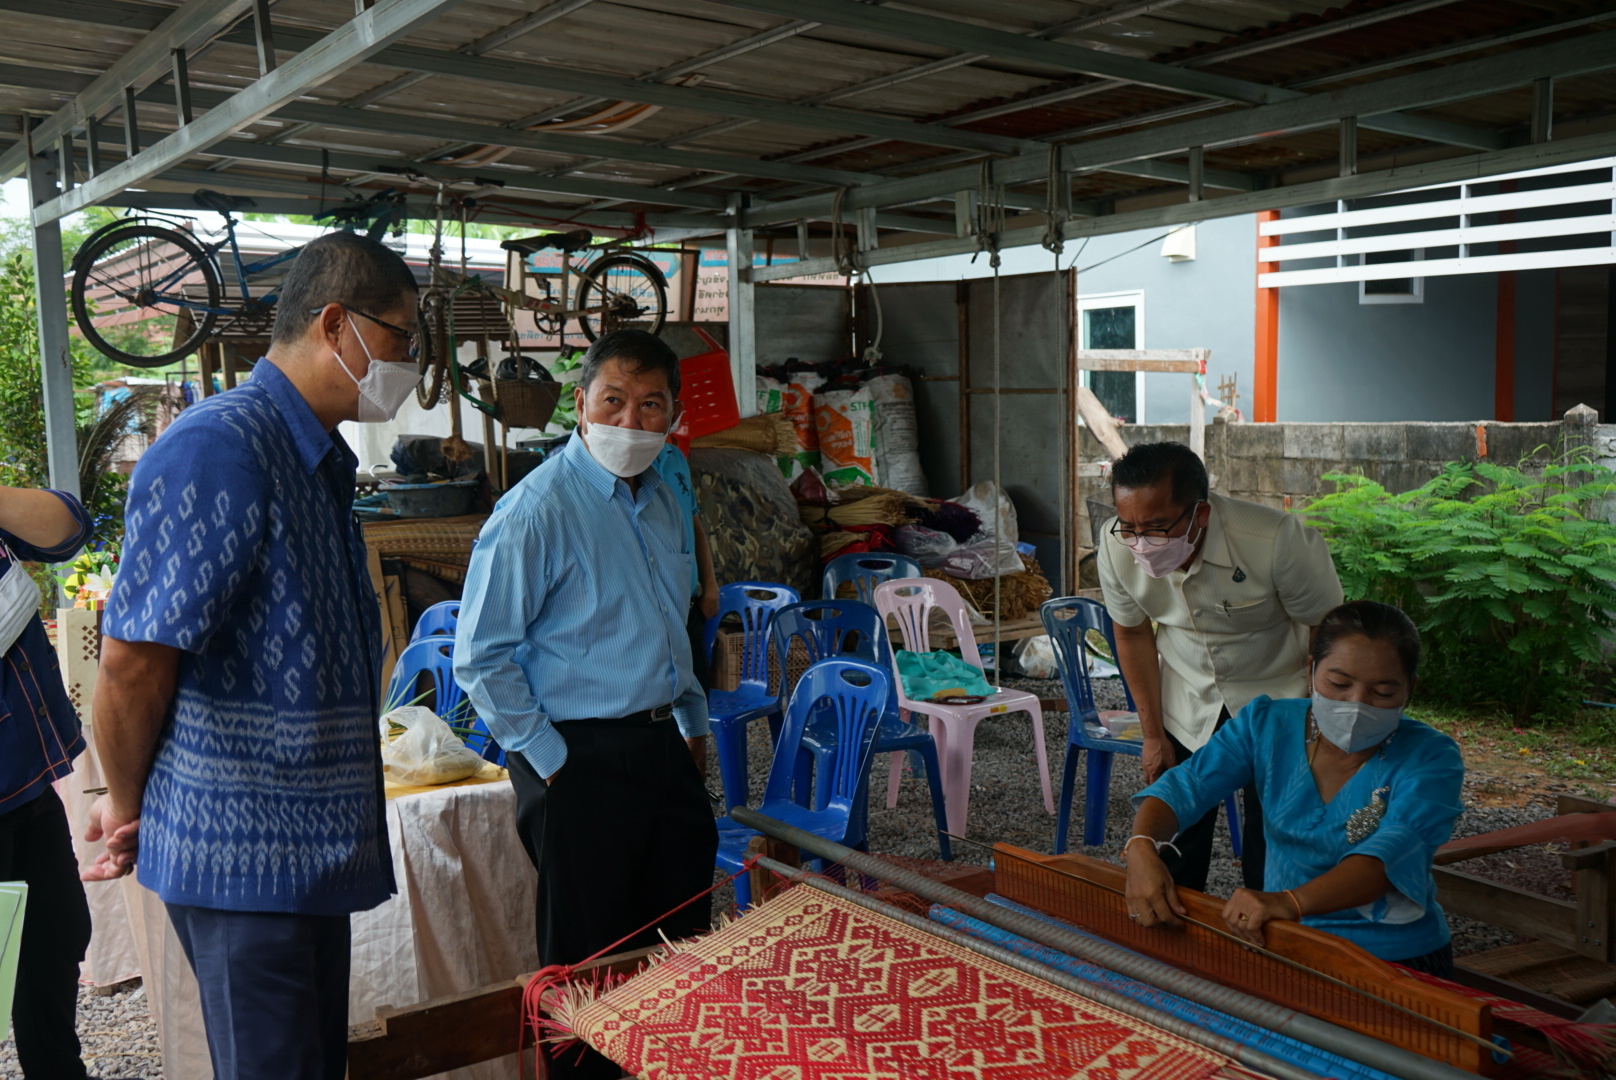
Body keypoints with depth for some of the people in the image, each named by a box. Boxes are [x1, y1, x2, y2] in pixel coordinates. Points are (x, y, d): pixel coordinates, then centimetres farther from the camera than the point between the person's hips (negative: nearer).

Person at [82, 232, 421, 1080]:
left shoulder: (318, 460, 13)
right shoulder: (218, 452, -20)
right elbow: (133, 663, -20)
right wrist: (128, 808, -5)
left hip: (310, 843, 9)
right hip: (244, 851, -9)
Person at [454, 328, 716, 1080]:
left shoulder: (662, 499, 10)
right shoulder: (537, 510, -15)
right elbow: (480, 657, -15)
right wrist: (548, 760, -13)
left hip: (661, 745, 8)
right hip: (582, 757, -7)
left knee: (686, 940, 16)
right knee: (589, 963, 5)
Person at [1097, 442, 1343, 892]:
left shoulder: (1279, 542, -33)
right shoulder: (1116, 548, -22)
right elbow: (1133, 634, -2)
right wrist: (1153, 735, 3)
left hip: (1277, 697, -2)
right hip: (1187, 704, 3)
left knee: (1270, 861, -3)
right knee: (1174, 858, 3)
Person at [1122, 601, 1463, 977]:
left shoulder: (1431, 759, -14)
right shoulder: (1267, 724, -1)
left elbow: (1388, 857, -31)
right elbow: (1185, 785, -9)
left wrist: (1289, 903, -50)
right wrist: (1141, 847, -34)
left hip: (1395, 960, -3)